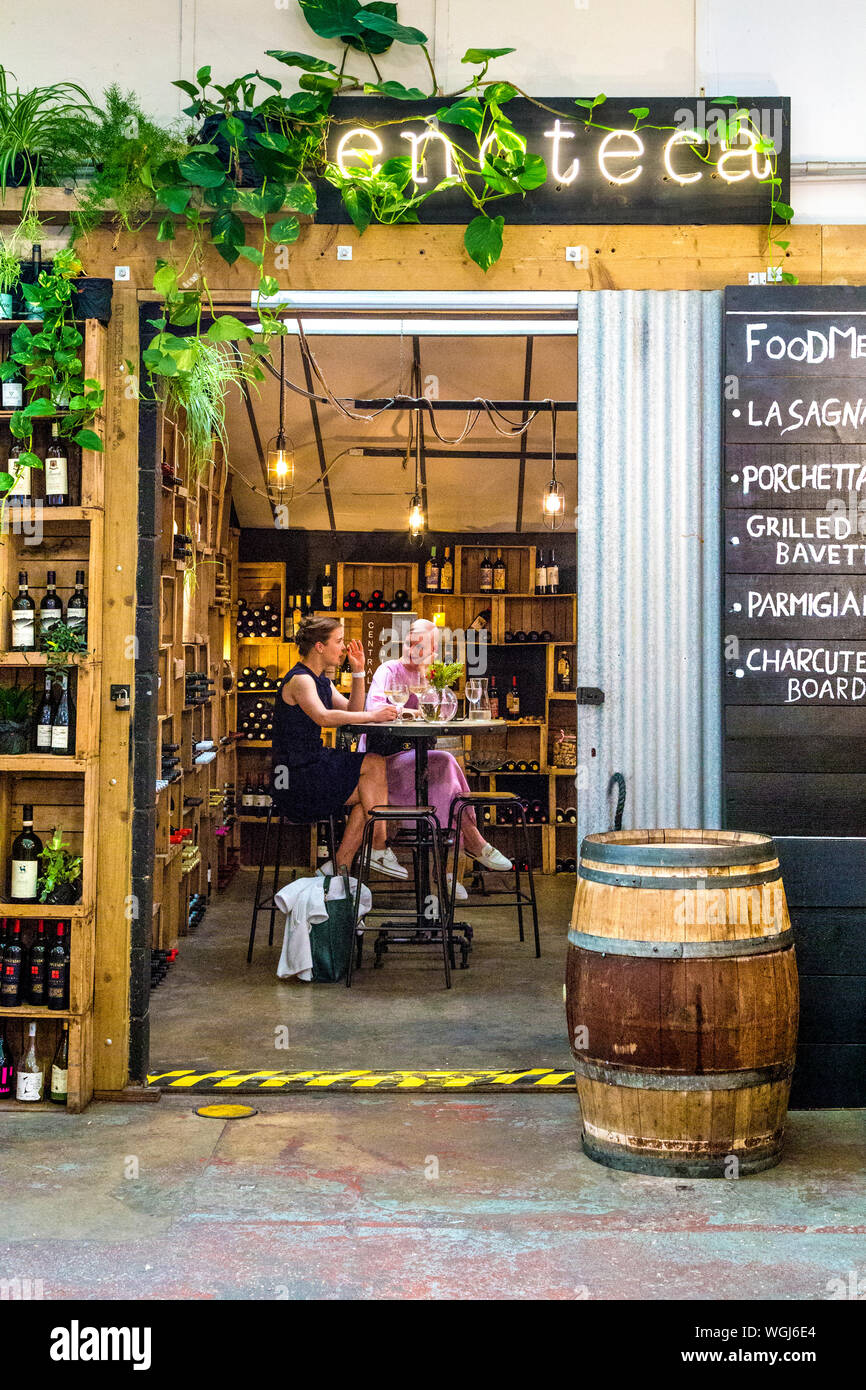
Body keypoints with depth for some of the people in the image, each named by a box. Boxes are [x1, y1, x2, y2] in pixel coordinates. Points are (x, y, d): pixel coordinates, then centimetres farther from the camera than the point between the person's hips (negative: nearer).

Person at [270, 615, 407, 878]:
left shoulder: (320, 680, 17)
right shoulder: (300, 679, -15)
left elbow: (353, 711, 15)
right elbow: (323, 717, -31)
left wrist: (358, 671, 6)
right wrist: (372, 716, -27)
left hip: (310, 771, 10)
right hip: (295, 775, -10)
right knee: (375, 764, -14)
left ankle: (341, 867, 2)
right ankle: (379, 851, -8)